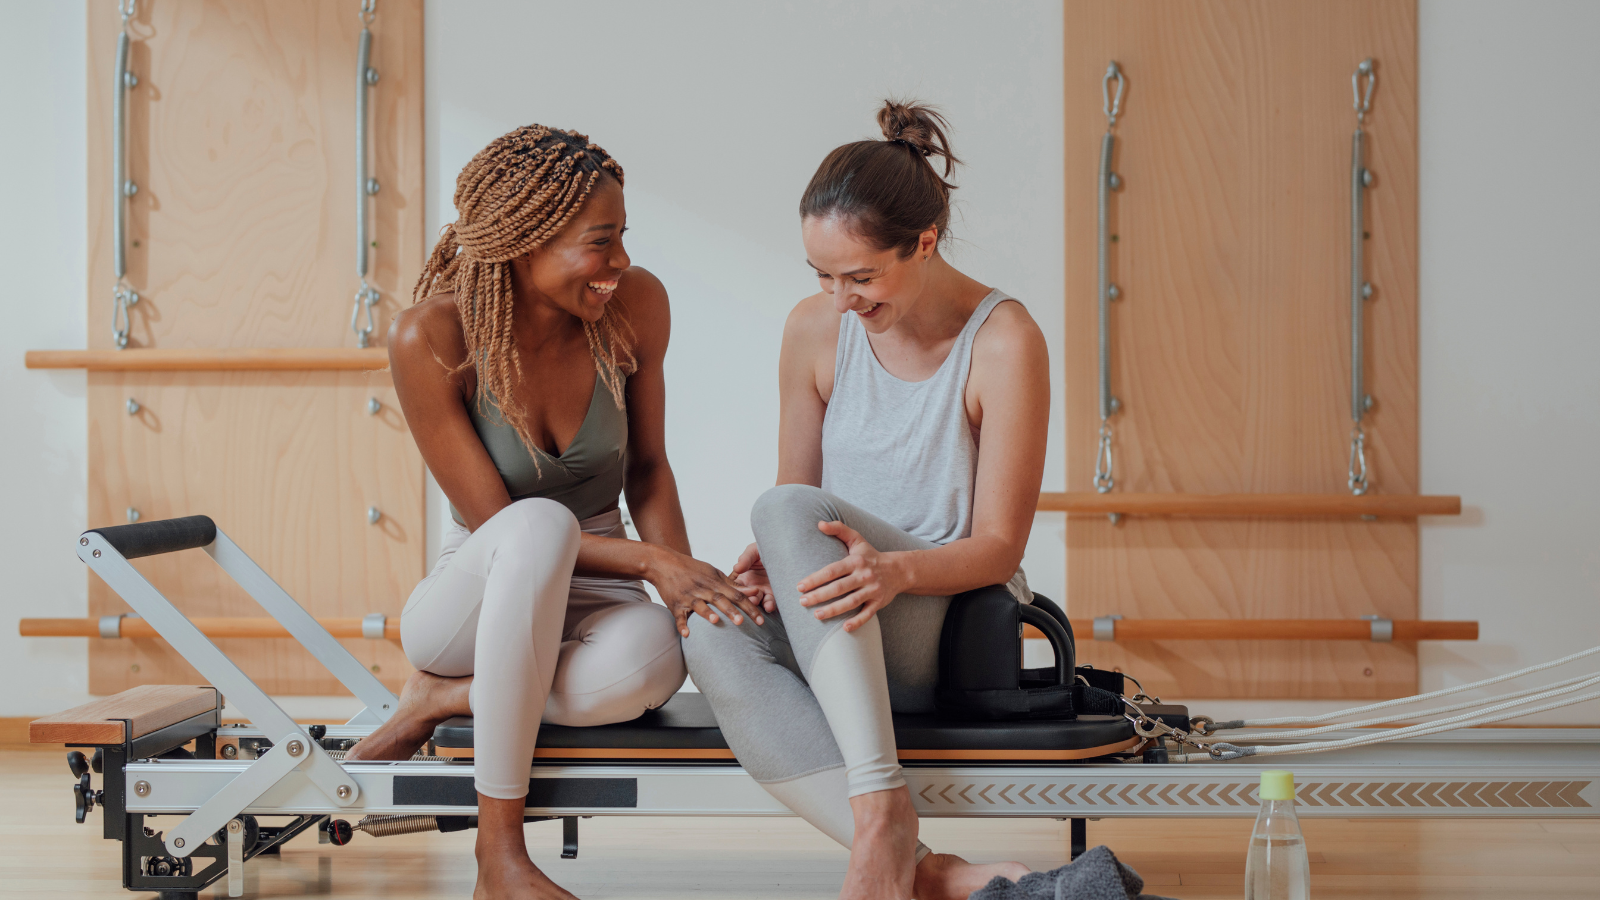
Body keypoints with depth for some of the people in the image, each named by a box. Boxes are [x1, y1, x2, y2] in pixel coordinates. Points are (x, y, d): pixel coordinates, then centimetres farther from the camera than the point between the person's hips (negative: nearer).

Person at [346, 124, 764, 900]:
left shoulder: (636, 305, -9)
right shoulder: (429, 337, -19)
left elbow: (646, 466, 5)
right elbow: (499, 525, -18)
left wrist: (684, 579, -13)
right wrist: (651, 561, -29)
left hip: (591, 600, 2)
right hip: (477, 598, -2)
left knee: (654, 660, -37)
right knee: (543, 524, -40)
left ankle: (441, 702, -9)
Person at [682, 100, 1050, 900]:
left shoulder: (1004, 342, -9)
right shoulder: (815, 329, 4)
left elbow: (999, 546, -8)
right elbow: (801, 508, 11)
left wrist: (895, 571, -28)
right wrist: (773, 562, -13)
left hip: (956, 628, -4)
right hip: (835, 642, 4)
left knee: (787, 508, -31)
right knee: (712, 636, -32)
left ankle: (883, 805, -39)